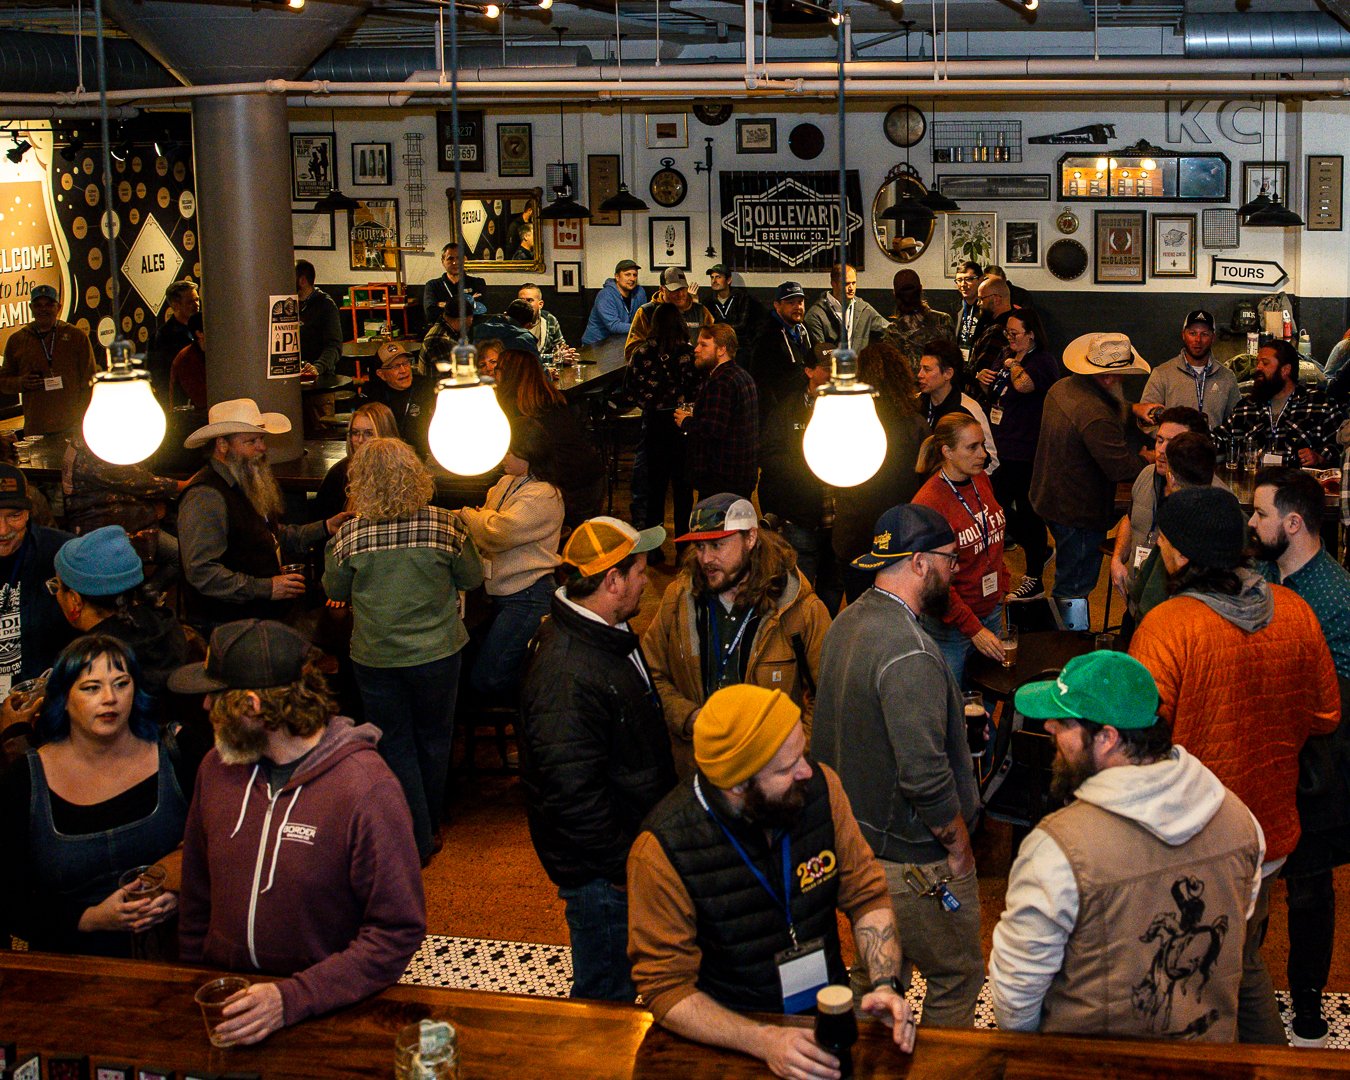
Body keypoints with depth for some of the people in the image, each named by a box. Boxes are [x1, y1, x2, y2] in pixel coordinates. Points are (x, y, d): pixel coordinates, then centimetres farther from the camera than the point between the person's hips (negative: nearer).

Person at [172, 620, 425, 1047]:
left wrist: (292, 999, -21)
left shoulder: (367, 790, -16)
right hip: (226, 995, 4)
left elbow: (398, 931, -14)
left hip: (329, 1011, -4)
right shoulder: (218, 767, 4)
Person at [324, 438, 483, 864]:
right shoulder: (444, 525, -14)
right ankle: (431, 826, 37)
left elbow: (335, 591, 2)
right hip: (436, 652, 1)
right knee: (433, 738, 20)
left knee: (395, 745, 12)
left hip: (375, 657, -1)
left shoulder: (350, 535, -14)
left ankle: (417, 841, 14)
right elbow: (473, 578, 0)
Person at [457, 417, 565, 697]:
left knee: (485, 680, -10)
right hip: (500, 591, 10)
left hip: (526, 598, -10)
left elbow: (496, 533, -23)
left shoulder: (543, 496, -17)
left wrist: (466, 515, -6)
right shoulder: (507, 483, 12)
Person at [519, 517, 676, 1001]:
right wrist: (623, 867, -22)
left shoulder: (609, 635, 5)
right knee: (608, 997, 6)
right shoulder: (568, 675, -30)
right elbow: (573, 790, -30)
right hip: (602, 871, -10)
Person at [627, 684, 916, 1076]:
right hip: (737, 1033, -3)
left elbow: (866, 895, 4)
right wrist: (764, 1042, -28)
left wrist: (885, 984, -13)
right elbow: (666, 987, -14)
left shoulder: (819, 787, -8)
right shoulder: (663, 851, -18)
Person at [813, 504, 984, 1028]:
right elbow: (925, 774, -29)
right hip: (915, 860, -10)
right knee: (957, 976, 8)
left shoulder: (846, 623, 3)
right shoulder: (909, 653, -28)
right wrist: (959, 845, -15)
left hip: (859, 837, 10)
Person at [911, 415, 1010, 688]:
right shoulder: (928, 502, -20)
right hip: (951, 624, -6)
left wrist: (1002, 585, 12)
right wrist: (974, 629, -19)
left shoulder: (981, 481, 2)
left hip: (992, 611, 7)